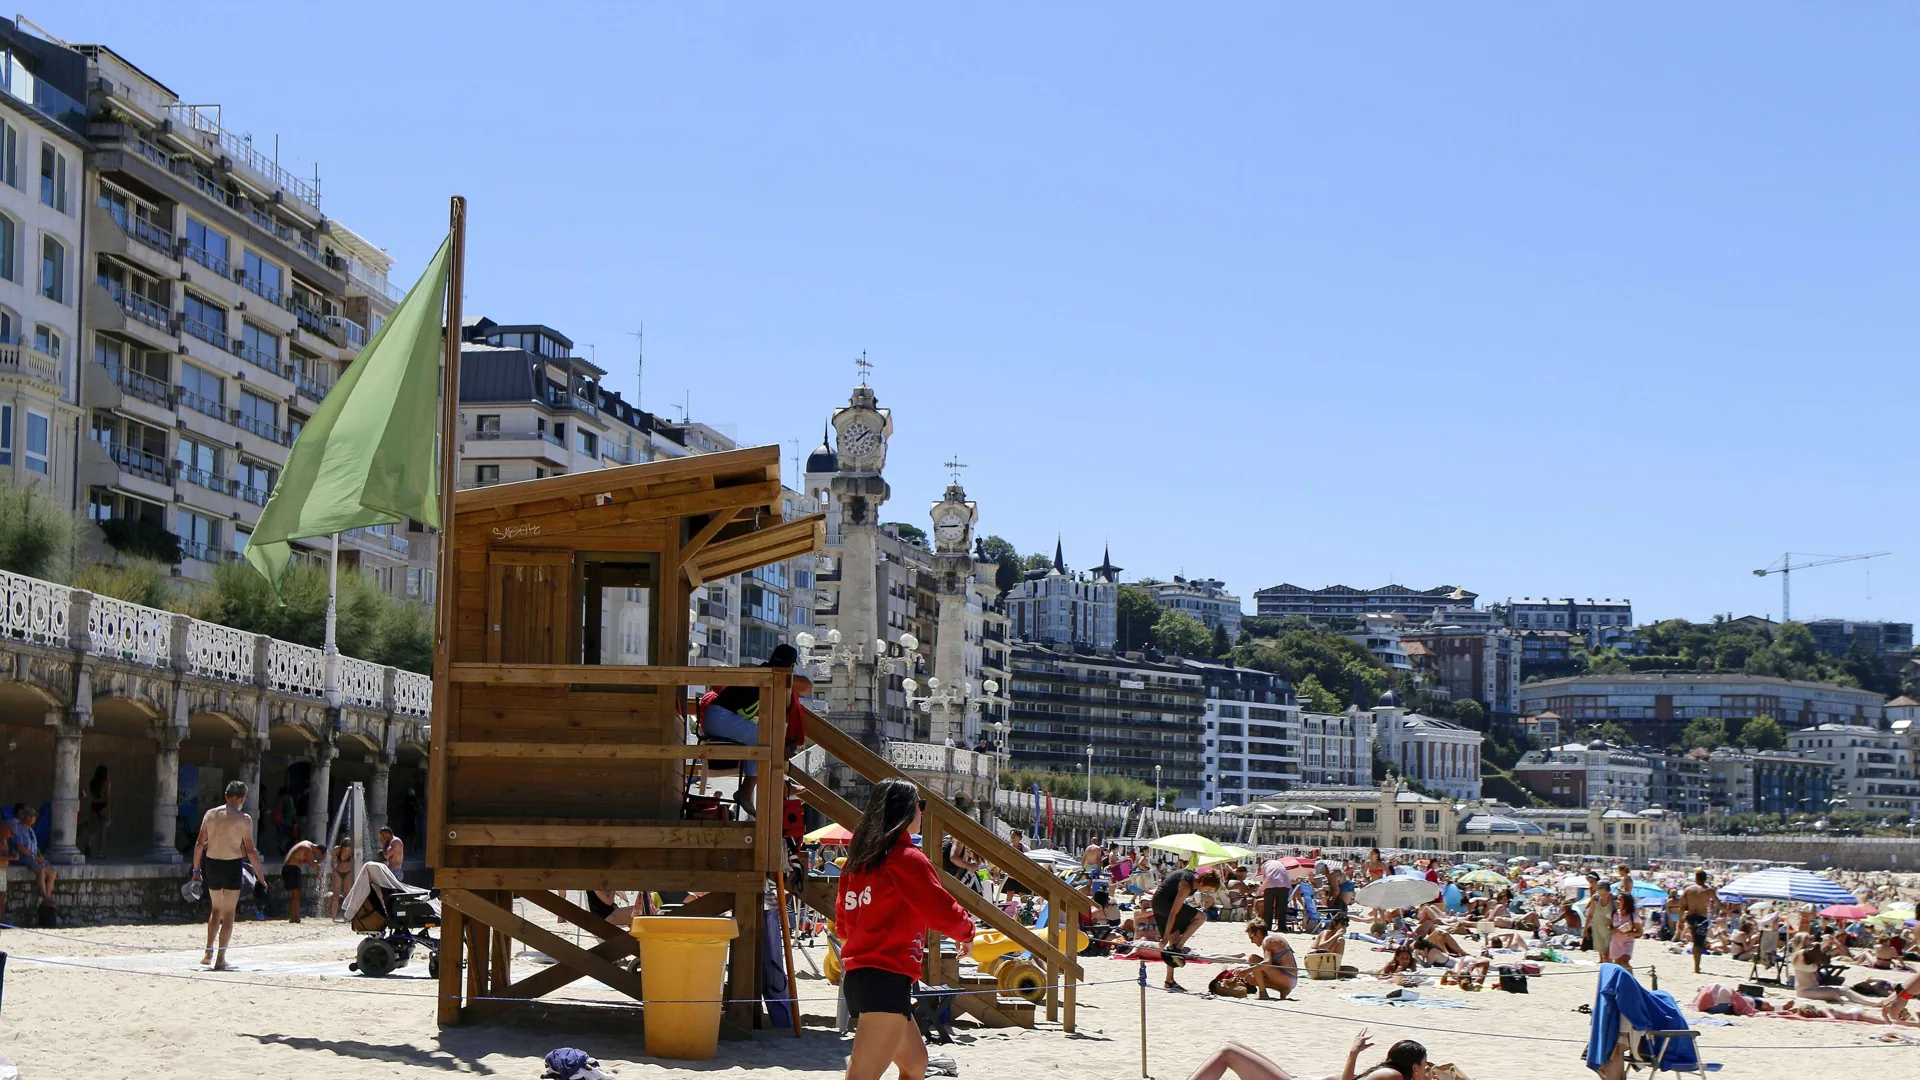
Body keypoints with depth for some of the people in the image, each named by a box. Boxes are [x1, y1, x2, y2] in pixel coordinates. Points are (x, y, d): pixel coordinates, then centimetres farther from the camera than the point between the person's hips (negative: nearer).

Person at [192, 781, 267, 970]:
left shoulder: (210, 814, 5)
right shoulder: (243, 818, -8)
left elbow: (199, 844, 5)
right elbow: (250, 850, -10)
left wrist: (196, 869, 13)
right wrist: (259, 873, -1)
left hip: (211, 864, 5)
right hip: (232, 866, -4)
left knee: (217, 909, 22)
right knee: (228, 913, 2)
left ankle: (209, 953, 21)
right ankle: (220, 959, -1)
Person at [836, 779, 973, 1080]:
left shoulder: (856, 861, 15)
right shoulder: (906, 858, -8)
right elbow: (944, 913, -10)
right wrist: (967, 931, 11)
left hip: (856, 975, 9)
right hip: (886, 979, -9)